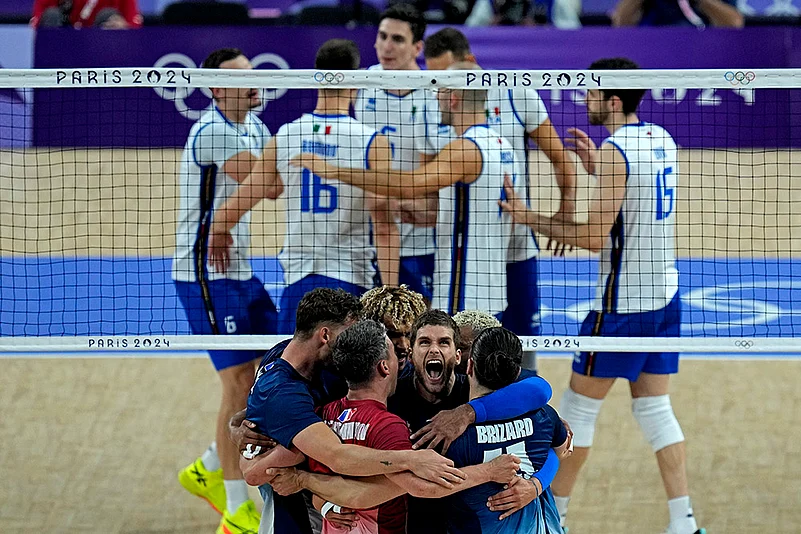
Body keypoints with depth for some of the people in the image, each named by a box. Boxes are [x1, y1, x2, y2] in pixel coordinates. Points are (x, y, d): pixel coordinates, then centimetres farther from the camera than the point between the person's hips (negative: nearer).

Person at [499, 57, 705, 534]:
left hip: (623, 304, -8)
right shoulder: (661, 139, 7)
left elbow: (595, 236, -21)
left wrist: (530, 218, -14)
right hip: (665, 296, 8)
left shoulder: (615, 150, -18)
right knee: (655, 409, 11)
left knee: (579, 406, 5)